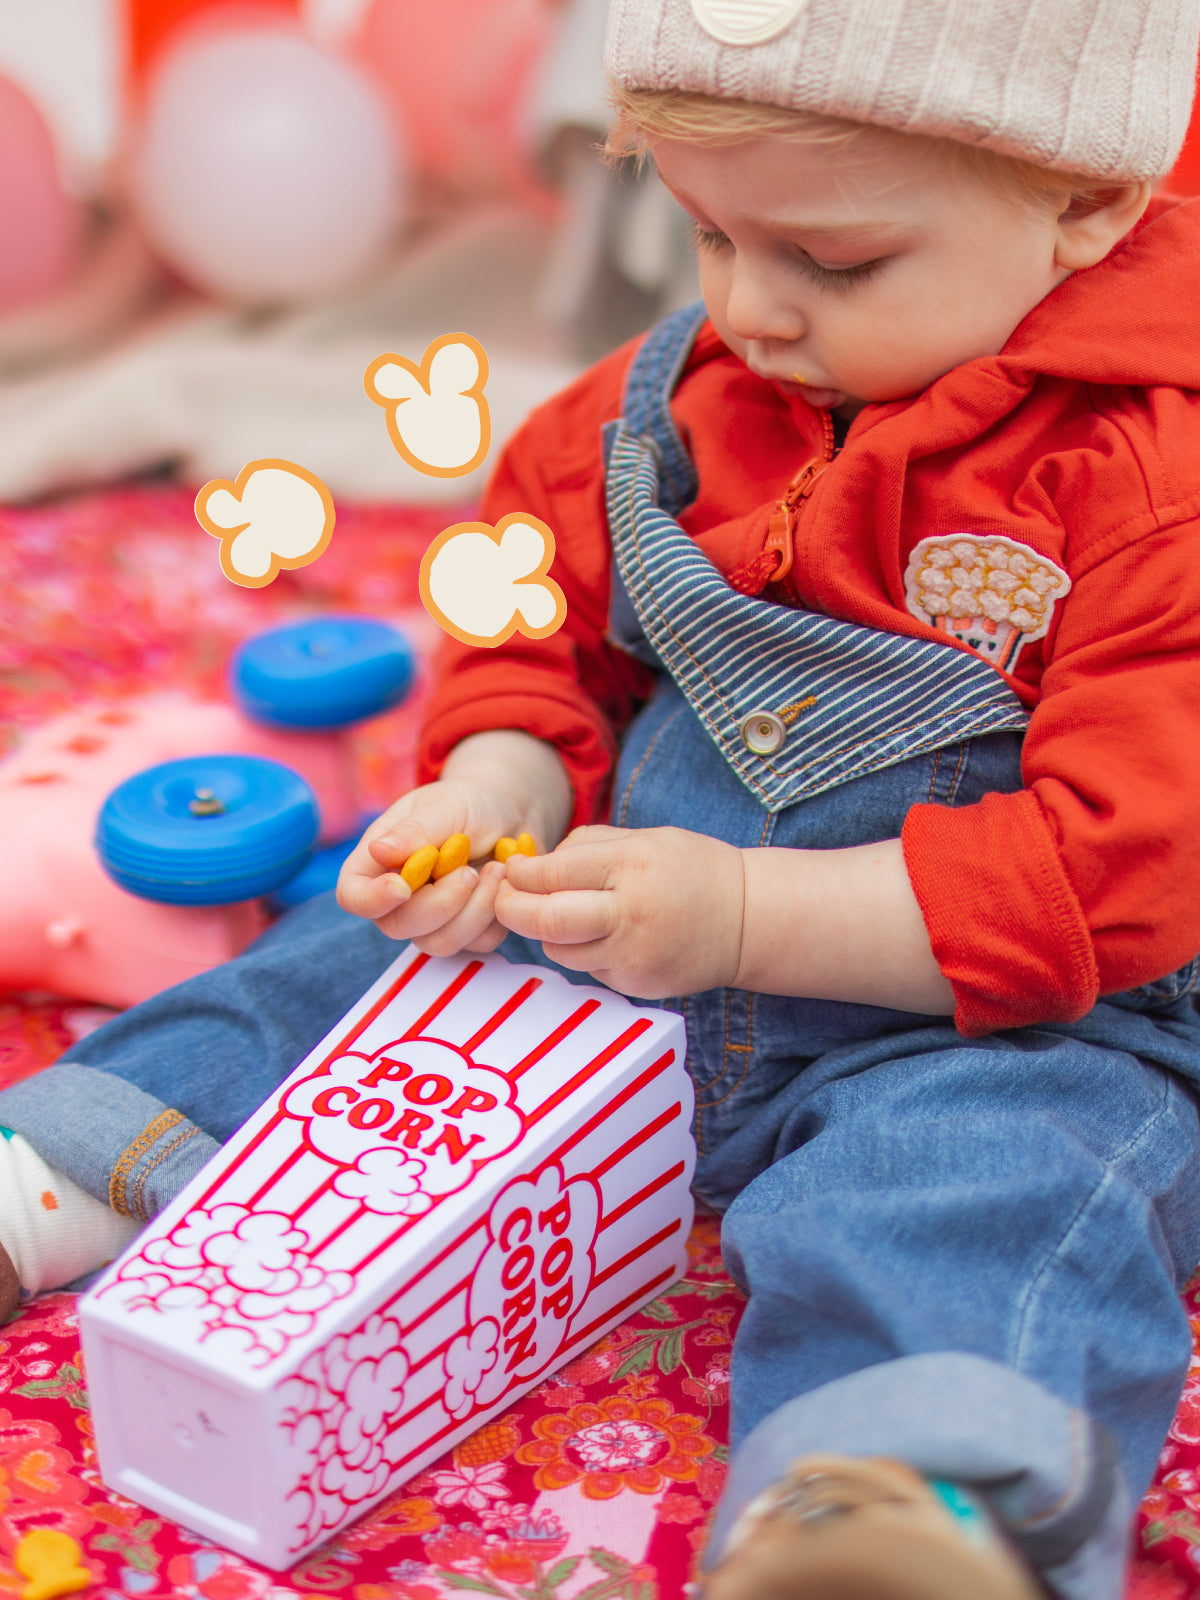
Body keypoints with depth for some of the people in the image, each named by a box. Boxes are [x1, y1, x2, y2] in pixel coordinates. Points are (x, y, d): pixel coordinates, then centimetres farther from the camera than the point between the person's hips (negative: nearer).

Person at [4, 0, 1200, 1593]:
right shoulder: (683, 392, 1)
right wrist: (493, 796, -9)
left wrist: (740, 913, -29)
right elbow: (546, 621, 14)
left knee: (984, 1177, -36)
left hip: (987, 1018, -6)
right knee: (349, 961, 7)